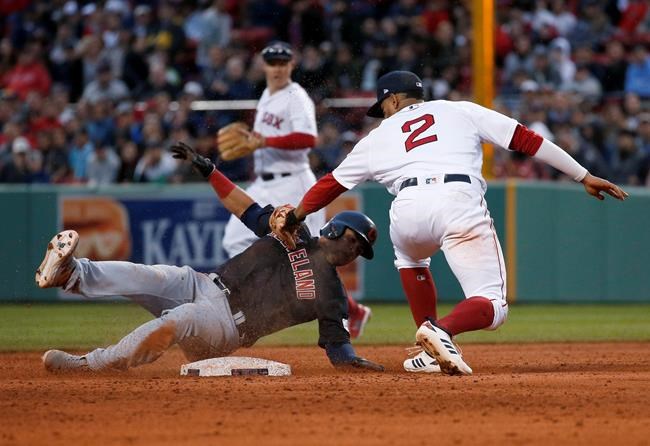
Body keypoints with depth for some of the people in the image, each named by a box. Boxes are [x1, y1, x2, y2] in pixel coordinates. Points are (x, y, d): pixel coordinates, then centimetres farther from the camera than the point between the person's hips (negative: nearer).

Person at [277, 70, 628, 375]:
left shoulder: (379, 136, 29)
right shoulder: (461, 111, 27)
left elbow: (332, 183, 35)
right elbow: (525, 139, 19)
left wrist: (293, 218, 50)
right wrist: (583, 176, 20)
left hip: (408, 209, 2)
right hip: (461, 201, -2)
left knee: (410, 257, 37)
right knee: (491, 306, 2)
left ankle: (433, 351, 26)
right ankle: (442, 330, -31)